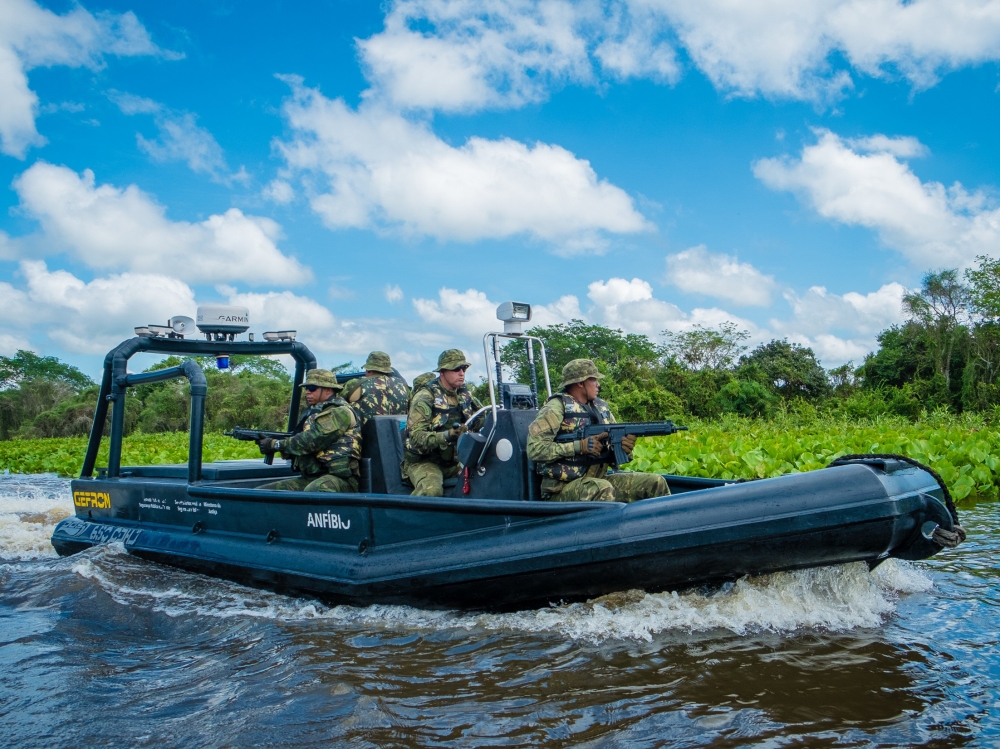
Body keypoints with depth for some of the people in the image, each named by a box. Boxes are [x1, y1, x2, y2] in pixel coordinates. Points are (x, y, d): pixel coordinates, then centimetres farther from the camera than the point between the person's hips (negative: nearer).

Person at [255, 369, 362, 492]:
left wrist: (275, 444, -6)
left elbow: (311, 441, -16)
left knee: (311, 494, -42)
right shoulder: (316, 413, 23)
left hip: (339, 478, -10)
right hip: (310, 478, 10)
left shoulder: (339, 412, -6)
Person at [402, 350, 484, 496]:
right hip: (423, 461, -6)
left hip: (454, 460, 6)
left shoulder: (464, 393, 9)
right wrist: (448, 435, -35)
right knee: (431, 490, -35)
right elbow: (416, 437, -21)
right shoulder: (425, 396, -13)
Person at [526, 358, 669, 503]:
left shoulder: (602, 408, 13)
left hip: (597, 480, 7)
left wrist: (625, 447, -9)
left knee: (656, 483, -4)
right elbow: (535, 449, -18)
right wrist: (579, 446, -20)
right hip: (563, 488, -7)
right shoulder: (557, 407, -8)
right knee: (604, 489, -36)